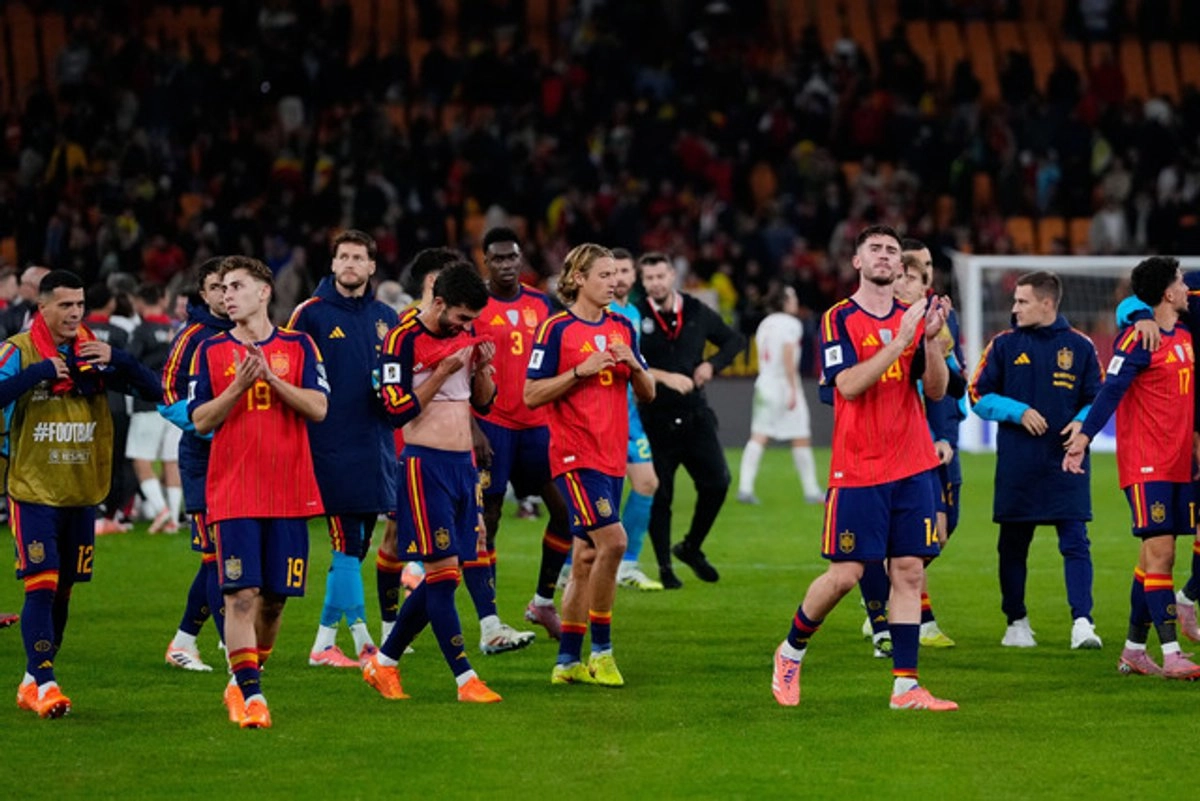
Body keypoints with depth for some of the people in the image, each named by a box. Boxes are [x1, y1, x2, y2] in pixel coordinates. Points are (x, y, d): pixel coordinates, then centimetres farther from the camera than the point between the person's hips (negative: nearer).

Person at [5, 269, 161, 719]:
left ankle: (32, 681, 22)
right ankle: (44, 685, -13)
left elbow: (153, 390, -1)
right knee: (41, 587, -13)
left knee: (63, 590, 10)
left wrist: (117, 360, -17)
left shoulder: (95, 352, 4)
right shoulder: (19, 352, -7)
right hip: (34, 492, -5)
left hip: (82, 494, 5)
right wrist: (40, 372, -28)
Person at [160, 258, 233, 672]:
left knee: (218, 558, 10)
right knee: (218, 555, -8)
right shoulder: (192, 338, -5)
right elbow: (169, 399, -10)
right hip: (204, 462, -6)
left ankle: (183, 641, 23)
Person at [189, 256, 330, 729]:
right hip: (233, 492, -1)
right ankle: (250, 694, -12)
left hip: (290, 492, 1)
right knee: (242, 594, -12)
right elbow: (200, 420, 1)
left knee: (275, 596, 5)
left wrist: (271, 377, -14)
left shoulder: (298, 346, 7)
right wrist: (239, 386, -14)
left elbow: (318, 407, -4)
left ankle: (242, 680, 23)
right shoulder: (211, 351, 6)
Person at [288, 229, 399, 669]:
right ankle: (361, 637, -5)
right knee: (348, 543, -8)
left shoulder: (385, 317, 12)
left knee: (357, 545, 7)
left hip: (375, 446, 5)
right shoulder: (311, 314, -2)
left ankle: (324, 640, 14)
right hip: (331, 447, -5)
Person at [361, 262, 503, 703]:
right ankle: (465, 679, -7)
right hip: (425, 463, -7)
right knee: (444, 573, -8)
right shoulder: (402, 339, -11)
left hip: (463, 463, 7)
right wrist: (444, 372, -17)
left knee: (440, 578, 8)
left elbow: (484, 402, 18)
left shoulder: (465, 335, 11)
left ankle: (384, 662, 21)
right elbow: (398, 410, -16)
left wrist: (482, 367, -1)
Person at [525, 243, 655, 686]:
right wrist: (580, 371, -17)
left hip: (612, 457, 6)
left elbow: (647, 394, 14)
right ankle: (601, 649, -6)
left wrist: (633, 364, -6)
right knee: (611, 539, -18)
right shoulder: (557, 329, -6)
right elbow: (531, 395, -8)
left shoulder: (622, 327, 12)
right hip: (575, 455, -6)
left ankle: (567, 661, 13)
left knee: (587, 557, 8)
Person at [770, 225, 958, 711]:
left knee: (909, 571, -1)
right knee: (845, 574, -4)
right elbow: (849, 385, -17)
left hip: (911, 468, 4)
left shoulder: (912, 317, 10)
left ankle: (905, 686, 1)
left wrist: (931, 339, -11)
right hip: (857, 470, -4)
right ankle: (791, 653, 19)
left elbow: (936, 390, 6)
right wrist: (900, 340, -22)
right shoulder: (839, 319, -4)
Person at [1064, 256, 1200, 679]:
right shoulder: (1138, 338, -11)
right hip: (1145, 462, -8)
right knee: (1160, 551, -12)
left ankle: (1133, 651, 15)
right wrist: (1083, 437, -23)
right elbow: (1110, 391, -17)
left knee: (1155, 554, 9)